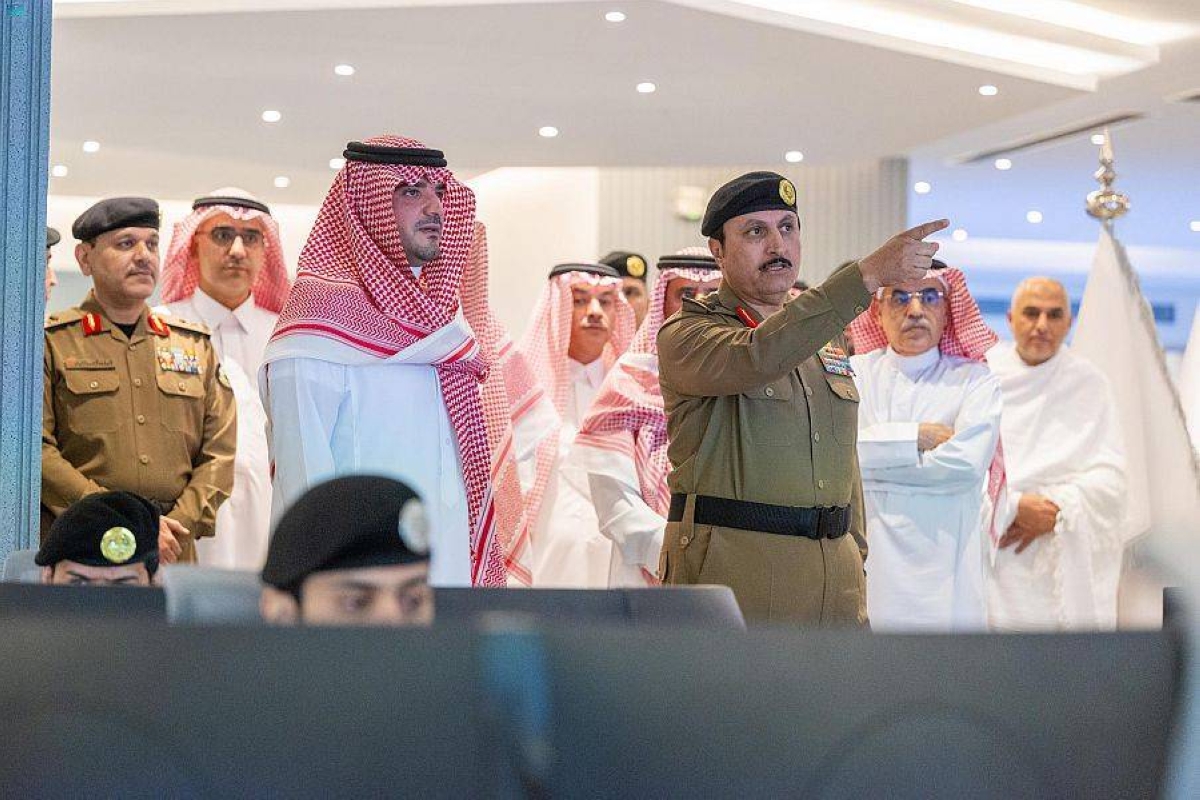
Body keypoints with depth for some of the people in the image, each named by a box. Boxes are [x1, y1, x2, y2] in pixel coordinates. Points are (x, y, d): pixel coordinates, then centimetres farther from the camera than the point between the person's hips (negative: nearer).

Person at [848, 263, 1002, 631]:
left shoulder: (975, 380, 6)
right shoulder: (855, 373, 10)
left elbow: (967, 462, -11)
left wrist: (872, 459, -5)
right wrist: (916, 437, -9)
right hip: (865, 559, 1)